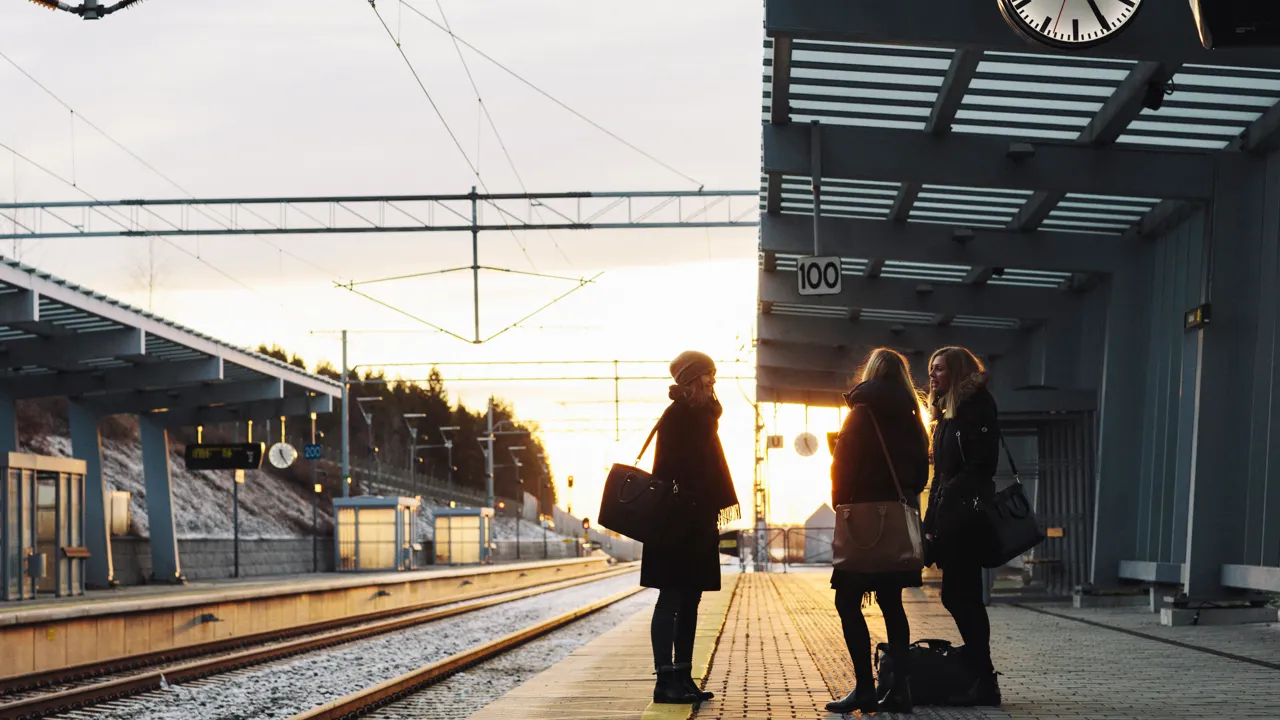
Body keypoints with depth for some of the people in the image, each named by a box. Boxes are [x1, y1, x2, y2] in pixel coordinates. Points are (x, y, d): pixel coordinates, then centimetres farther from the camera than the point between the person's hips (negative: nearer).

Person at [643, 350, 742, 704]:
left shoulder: (700, 417, 16)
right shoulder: (677, 417, -10)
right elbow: (671, 469, -17)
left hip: (697, 523, 9)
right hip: (677, 521, -9)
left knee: (689, 600, 9)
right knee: (672, 599, -7)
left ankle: (682, 678, 12)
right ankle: (666, 679, -7)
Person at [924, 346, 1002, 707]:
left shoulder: (977, 405, -7)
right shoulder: (948, 414, 20)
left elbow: (981, 463, -16)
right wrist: (931, 522, 15)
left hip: (966, 514, -9)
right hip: (948, 517, 9)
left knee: (962, 596, -9)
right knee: (957, 596, 8)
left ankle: (984, 682, -6)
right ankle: (979, 676, 12)